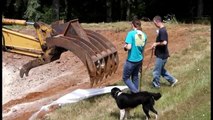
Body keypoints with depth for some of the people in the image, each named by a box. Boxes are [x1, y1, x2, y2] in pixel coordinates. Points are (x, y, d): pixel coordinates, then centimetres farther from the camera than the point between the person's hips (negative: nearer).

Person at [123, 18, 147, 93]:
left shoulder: (131, 33, -16)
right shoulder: (144, 35, 2)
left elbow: (128, 47, -24)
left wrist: (125, 47, -2)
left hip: (131, 60, -6)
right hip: (139, 59, 6)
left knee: (125, 77, 7)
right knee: (135, 76, 21)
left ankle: (135, 92, -2)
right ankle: (136, 92, 27)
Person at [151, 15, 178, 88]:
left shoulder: (162, 31, -21)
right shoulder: (162, 29, 10)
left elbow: (164, 42, -29)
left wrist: (156, 44, -15)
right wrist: (155, 45, 9)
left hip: (161, 55, -10)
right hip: (161, 54, 10)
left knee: (156, 71, 3)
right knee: (161, 70, 20)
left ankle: (156, 85, 15)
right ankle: (172, 80, 26)